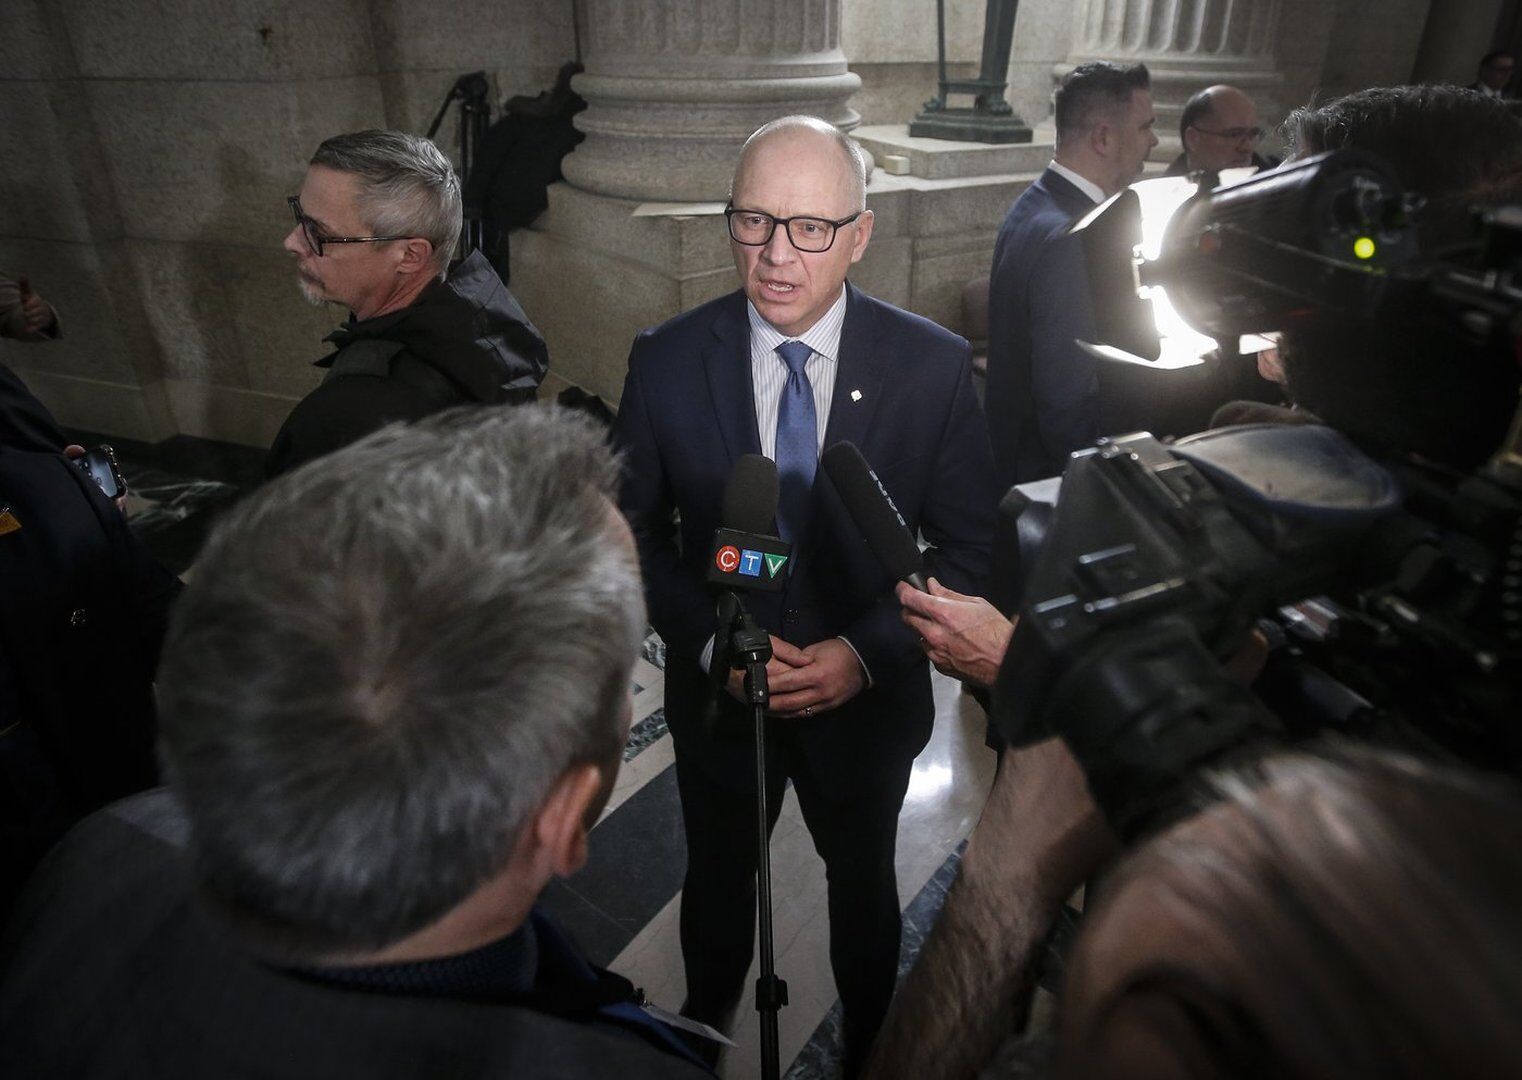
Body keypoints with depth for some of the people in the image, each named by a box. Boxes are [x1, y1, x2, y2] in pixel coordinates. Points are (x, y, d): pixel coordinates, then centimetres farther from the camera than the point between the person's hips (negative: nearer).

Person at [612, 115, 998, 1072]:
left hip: (865, 697, 0)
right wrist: (711, 642, -19)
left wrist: (867, 651, -22)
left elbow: (970, 546, -10)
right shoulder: (667, 361, -14)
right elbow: (637, 529, -6)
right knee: (717, 880, 27)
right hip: (715, 694, 1)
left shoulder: (933, 366, -16)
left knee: (863, 885, 26)